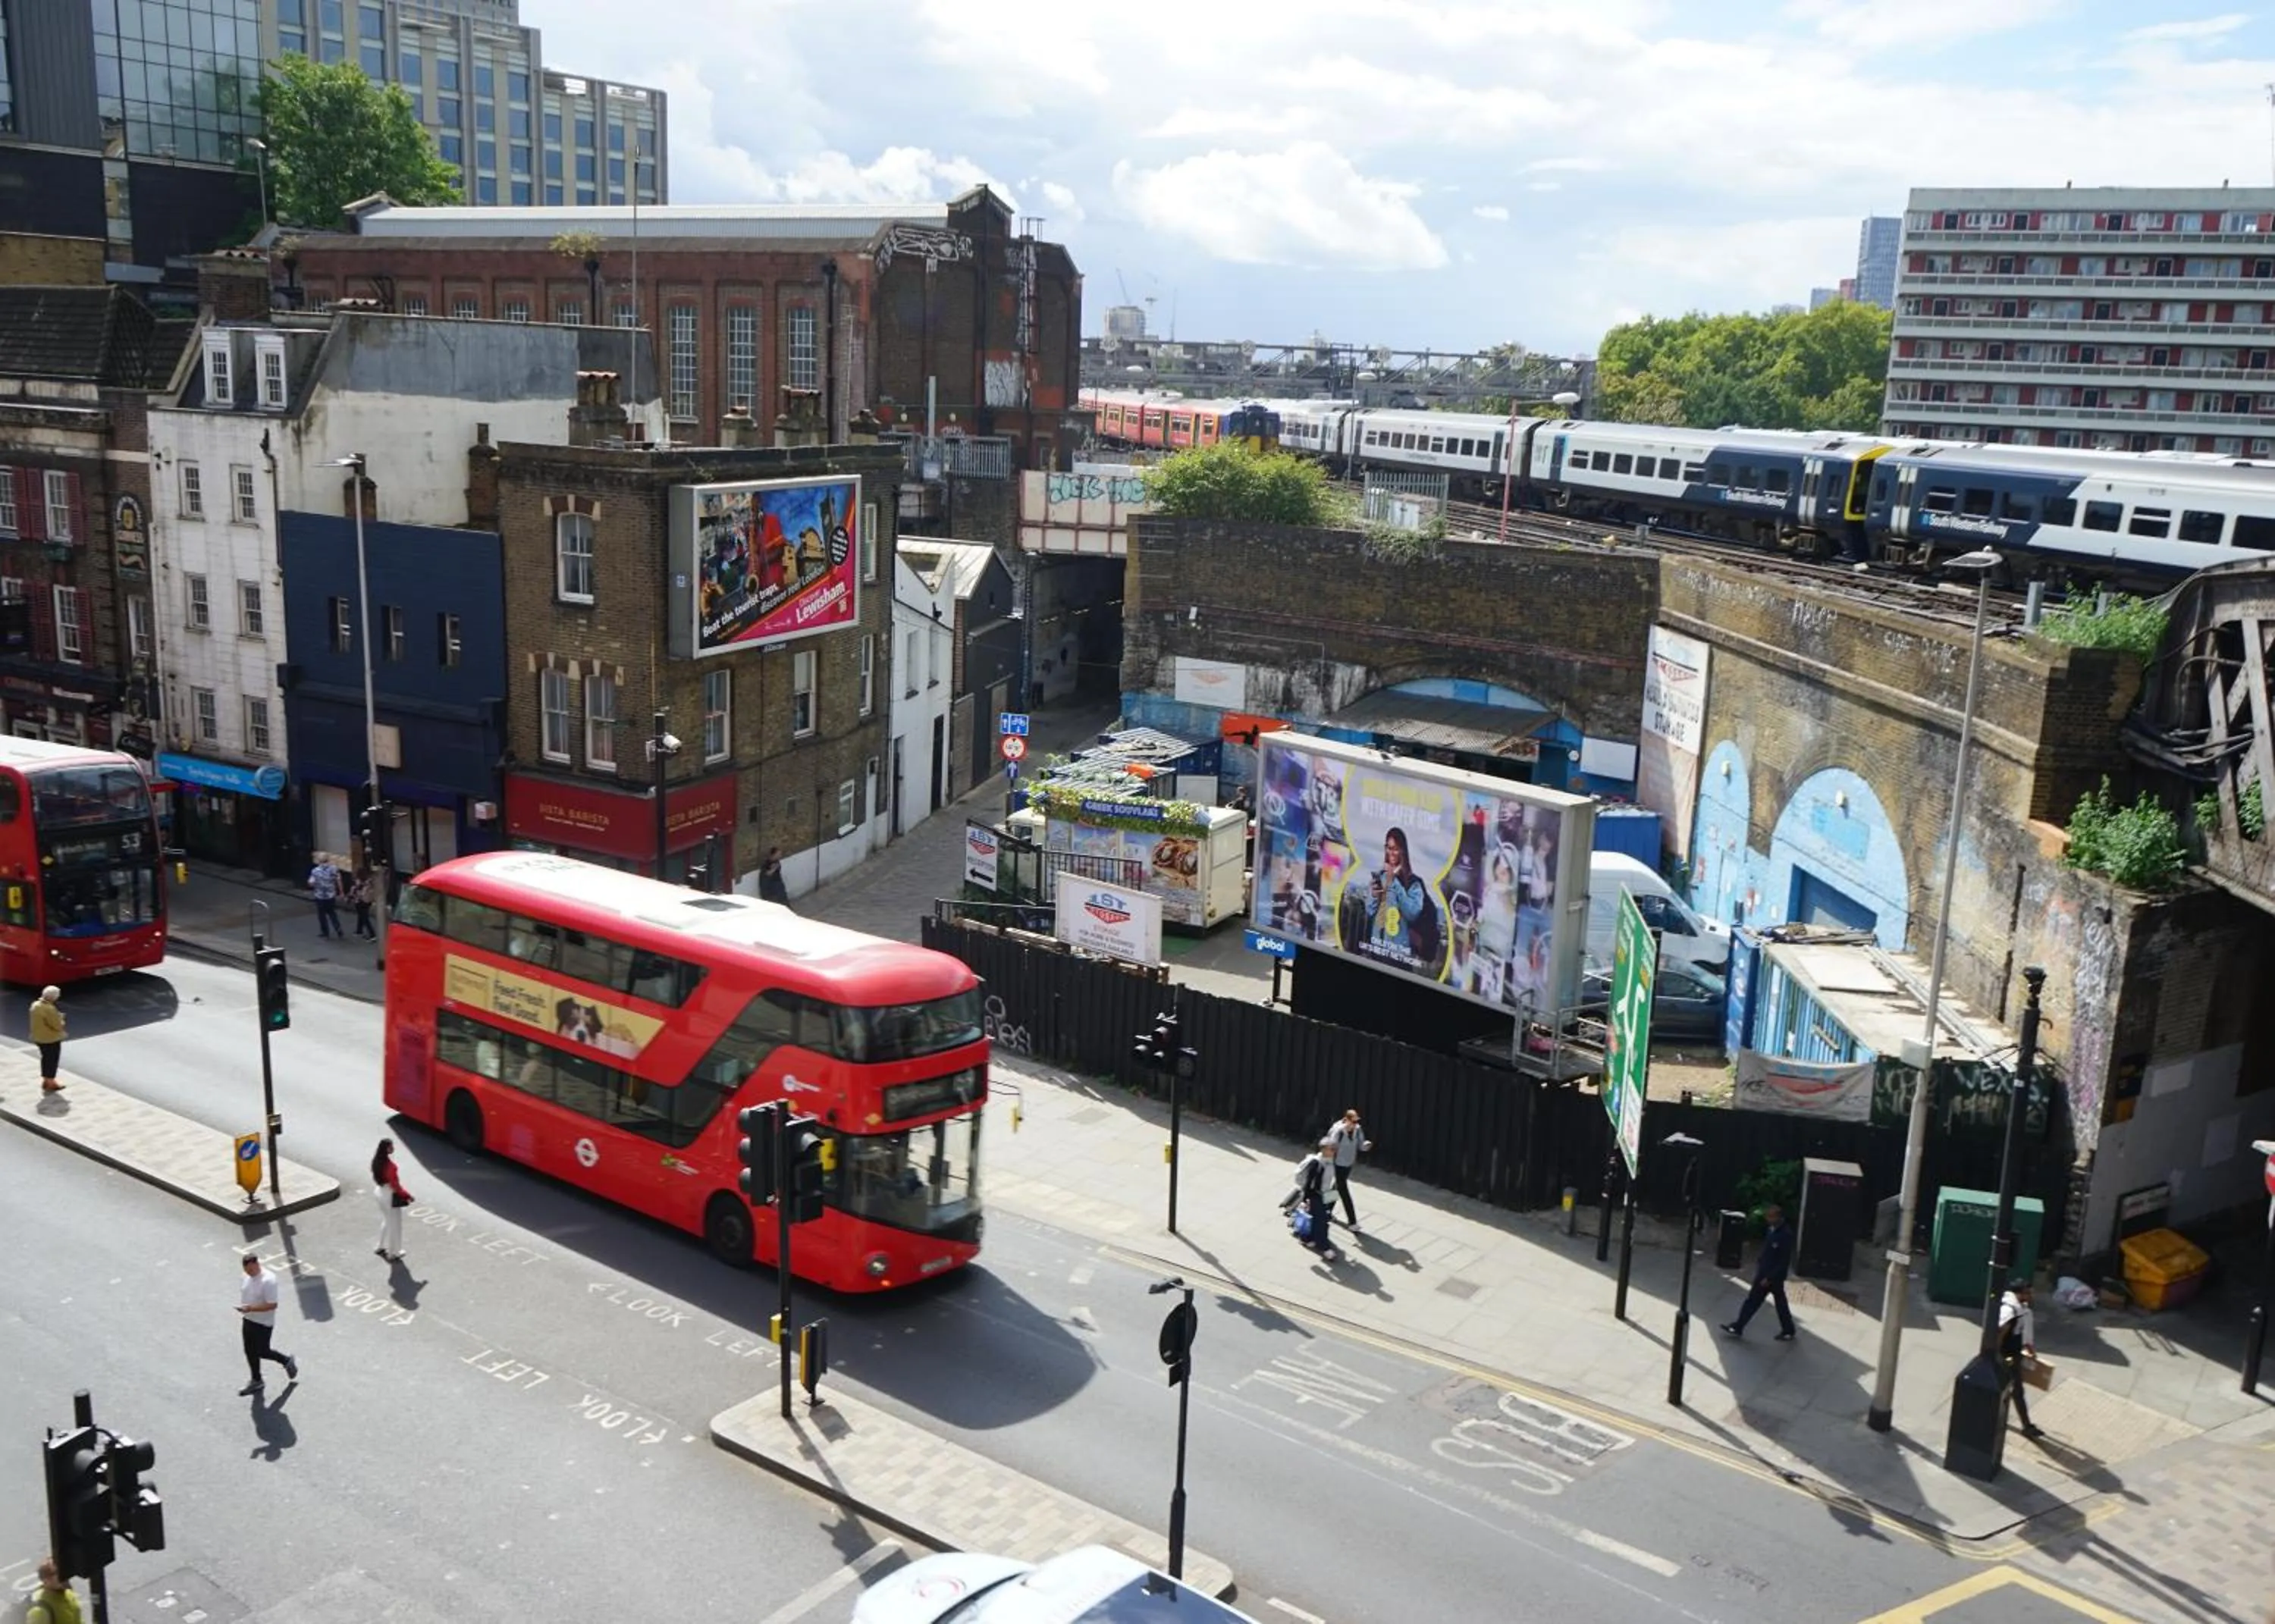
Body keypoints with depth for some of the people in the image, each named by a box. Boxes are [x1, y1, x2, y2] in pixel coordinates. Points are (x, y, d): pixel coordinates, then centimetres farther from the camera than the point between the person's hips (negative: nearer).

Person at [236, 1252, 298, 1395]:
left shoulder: (268, 1280, -26)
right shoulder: (249, 1276, 0)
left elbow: (272, 1305, -27)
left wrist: (251, 1308, -31)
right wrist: (244, 1308, 5)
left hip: (263, 1323, -8)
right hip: (248, 1320, 8)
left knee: (262, 1352, 4)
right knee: (250, 1352, 14)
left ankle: (287, 1361, 28)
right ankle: (256, 1381, 29)